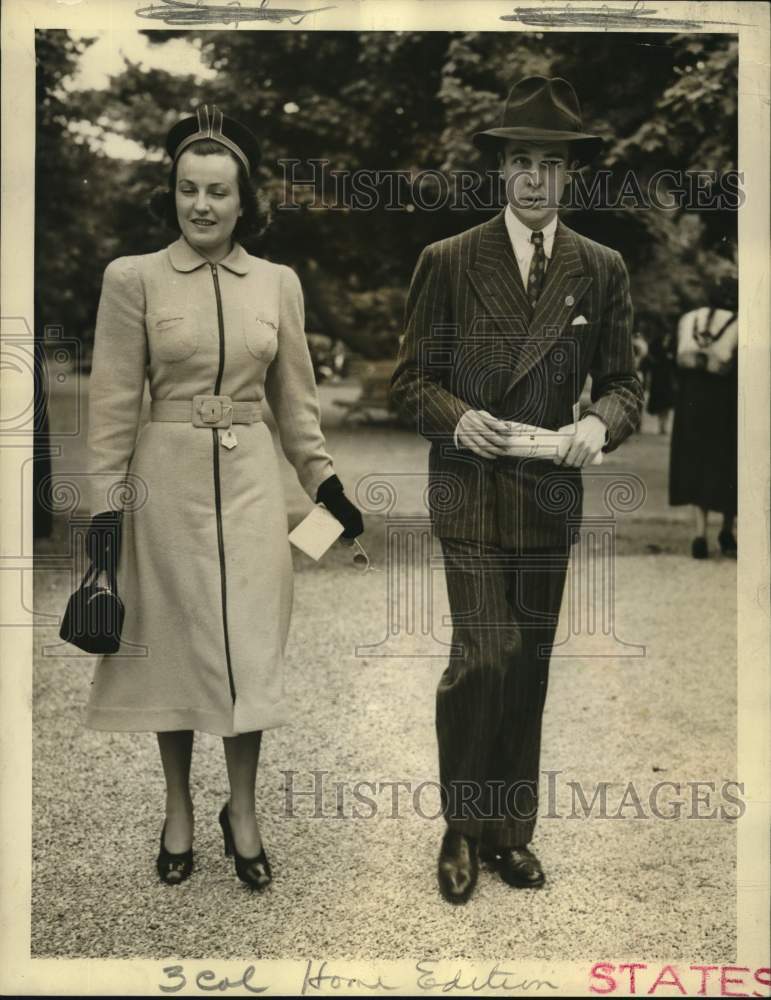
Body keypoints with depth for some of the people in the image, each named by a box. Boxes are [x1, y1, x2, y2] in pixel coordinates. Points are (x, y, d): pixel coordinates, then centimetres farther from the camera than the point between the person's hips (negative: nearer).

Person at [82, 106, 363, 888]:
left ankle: (242, 812, 22)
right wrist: (105, 505, -8)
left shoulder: (278, 283, 4)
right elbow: (113, 403, -5)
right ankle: (178, 810, 24)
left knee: (251, 647, 5)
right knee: (173, 645, 7)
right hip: (167, 480, -2)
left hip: (252, 481, 2)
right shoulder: (132, 278, -4)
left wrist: (325, 482, 7)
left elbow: (294, 397, 11)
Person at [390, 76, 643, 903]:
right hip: (472, 492, -2)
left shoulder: (601, 269, 6)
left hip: (551, 496, 3)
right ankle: (462, 828, 11)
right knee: (483, 657, -9)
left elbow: (623, 380, 7)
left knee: (529, 670, 10)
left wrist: (601, 422, -15)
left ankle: (511, 831, 25)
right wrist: (457, 417, -17)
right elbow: (410, 378, 3)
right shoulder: (447, 261, 1)